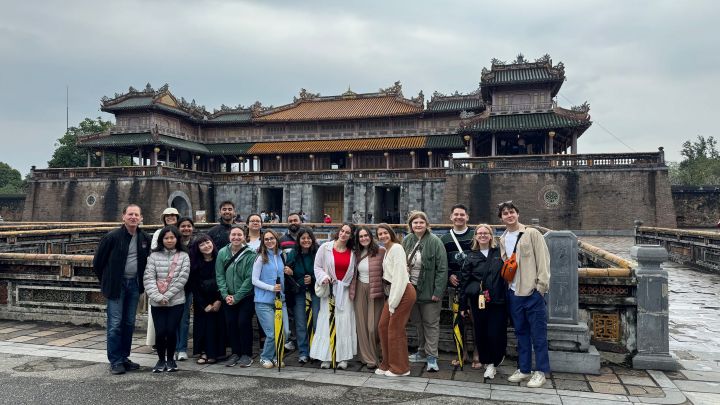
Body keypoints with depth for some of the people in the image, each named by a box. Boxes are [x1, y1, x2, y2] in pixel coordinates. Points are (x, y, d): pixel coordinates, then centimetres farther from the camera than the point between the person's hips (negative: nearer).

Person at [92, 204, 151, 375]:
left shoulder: (145, 239, 4)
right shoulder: (112, 237, -9)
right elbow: (97, 261, -1)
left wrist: (141, 282, 10)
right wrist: (106, 282, 4)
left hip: (134, 284, 5)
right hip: (116, 285, -4)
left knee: (129, 323, 10)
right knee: (115, 324, -4)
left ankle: (124, 357, 21)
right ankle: (115, 361, 5)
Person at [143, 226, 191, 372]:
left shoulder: (183, 256, 1)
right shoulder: (154, 256, 4)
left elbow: (182, 279, -6)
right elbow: (148, 278, -4)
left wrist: (166, 296, -11)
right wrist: (157, 297, -15)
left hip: (176, 301, -1)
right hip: (157, 302, 1)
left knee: (171, 331, 0)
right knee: (160, 332, -2)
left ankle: (170, 359, 23)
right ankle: (161, 359, 21)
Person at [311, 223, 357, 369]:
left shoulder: (352, 252, 5)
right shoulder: (325, 247, -2)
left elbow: (353, 273, 12)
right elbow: (317, 266, 0)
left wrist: (352, 290, 6)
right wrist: (324, 277, -16)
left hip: (344, 291, 2)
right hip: (328, 289, -2)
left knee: (344, 322, -1)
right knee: (326, 321, -1)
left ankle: (343, 357, 8)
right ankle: (325, 357, 7)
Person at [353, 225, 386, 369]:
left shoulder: (381, 251, -10)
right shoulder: (357, 253, 8)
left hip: (375, 291, -5)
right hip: (360, 290, 5)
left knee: (373, 327, -3)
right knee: (362, 326, 6)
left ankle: (373, 357, 17)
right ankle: (368, 357, 20)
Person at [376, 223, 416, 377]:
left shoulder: (397, 248, -13)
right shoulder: (385, 250, 15)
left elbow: (400, 276, -18)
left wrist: (393, 303, -16)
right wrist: (391, 300, 9)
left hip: (404, 292, -9)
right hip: (393, 291, 9)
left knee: (395, 329, -2)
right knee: (383, 326, 9)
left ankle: (400, 368, 13)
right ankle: (387, 364, 23)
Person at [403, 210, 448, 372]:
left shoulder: (435, 242, -12)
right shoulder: (407, 241, 4)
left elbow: (442, 268, -14)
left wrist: (438, 291, -18)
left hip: (428, 291, -5)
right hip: (411, 290, 5)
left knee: (431, 323, 2)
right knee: (418, 322, 17)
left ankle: (432, 357, 8)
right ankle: (422, 352, 30)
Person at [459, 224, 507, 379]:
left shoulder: (499, 253, 6)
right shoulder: (471, 256, 7)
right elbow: (464, 280, 7)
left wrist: (507, 296, -1)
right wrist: (463, 304, 5)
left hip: (497, 300, -1)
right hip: (478, 301, 1)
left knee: (496, 333, -4)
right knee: (481, 333, 6)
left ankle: (492, 363, 16)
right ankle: (485, 360, 26)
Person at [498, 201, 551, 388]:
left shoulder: (532, 233, -4)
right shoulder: (502, 240, 12)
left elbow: (543, 260, -8)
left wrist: (541, 286, -12)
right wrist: (506, 285, 6)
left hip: (532, 292, -5)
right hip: (514, 293, 5)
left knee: (538, 333, 2)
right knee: (521, 332, 13)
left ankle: (540, 371, 11)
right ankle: (524, 369, 22)